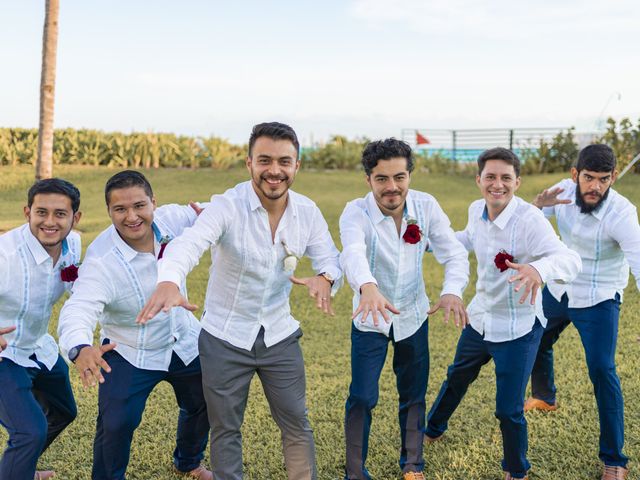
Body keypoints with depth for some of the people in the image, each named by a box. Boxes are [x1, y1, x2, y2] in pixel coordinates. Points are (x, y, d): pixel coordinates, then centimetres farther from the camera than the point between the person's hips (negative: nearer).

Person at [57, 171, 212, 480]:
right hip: (129, 354, -5)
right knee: (116, 425, -16)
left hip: (186, 341, 5)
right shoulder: (100, 261, -32)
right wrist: (80, 350, -65)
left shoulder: (171, 219, -18)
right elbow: (78, 310, -43)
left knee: (204, 405, 19)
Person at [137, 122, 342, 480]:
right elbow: (190, 243, -38)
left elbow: (330, 258, -3)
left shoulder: (307, 212, -6)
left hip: (280, 336, 3)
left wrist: (325, 278, -29)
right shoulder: (227, 206, -21)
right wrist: (169, 281, -61)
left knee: (297, 425, 13)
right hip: (225, 339, -3)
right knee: (226, 430, 13)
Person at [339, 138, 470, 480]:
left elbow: (454, 253, -18)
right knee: (362, 399, -1)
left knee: (414, 396, 15)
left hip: (413, 317, 3)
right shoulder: (356, 213, -23)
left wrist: (453, 290, -39)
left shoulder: (426, 206, -13)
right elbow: (353, 253, -44)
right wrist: (368, 287, -65)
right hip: (370, 320, -3)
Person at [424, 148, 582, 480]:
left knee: (509, 411, 3)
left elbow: (570, 260, -39)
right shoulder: (476, 210, -7)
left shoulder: (529, 219, -28)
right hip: (480, 318, 7)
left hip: (517, 330, -6)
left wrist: (538, 269, -61)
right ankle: (432, 430, 55)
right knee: (456, 378, 28)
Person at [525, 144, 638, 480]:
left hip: (598, 300, -6)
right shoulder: (564, 191, -14)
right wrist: (538, 205, -32)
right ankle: (544, 398, 54)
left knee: (602, 370, -15)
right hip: (559, 289, 6)